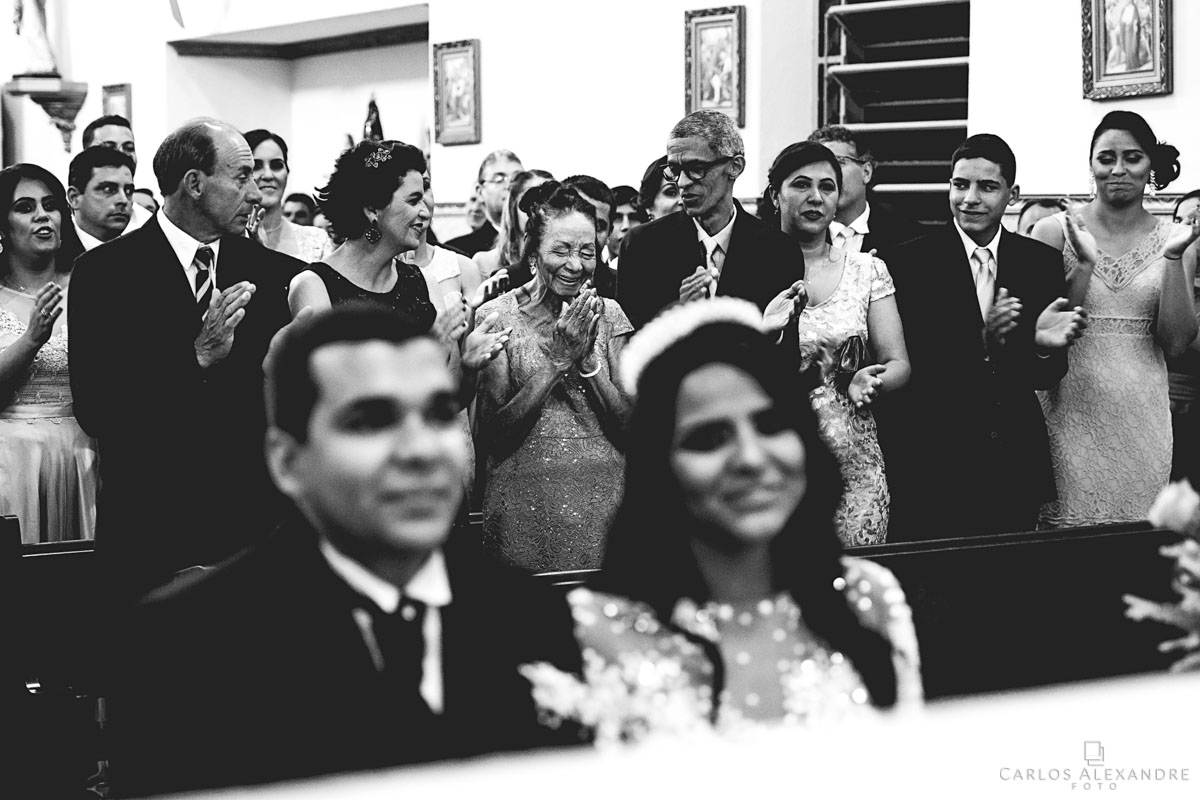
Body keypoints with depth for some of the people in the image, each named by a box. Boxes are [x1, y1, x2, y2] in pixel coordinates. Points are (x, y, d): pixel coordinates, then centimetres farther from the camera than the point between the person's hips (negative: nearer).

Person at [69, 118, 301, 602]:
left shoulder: (270, 273, 8)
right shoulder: (104, 272, -4)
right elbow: (95, 409, -13)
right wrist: (197, 357, -19)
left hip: (259, 524, 3)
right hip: (152, 526, -3)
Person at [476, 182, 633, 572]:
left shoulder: (607, 314, 6)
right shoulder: (497, 316, -3)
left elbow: (630, 426, 1)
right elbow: (490, 435, -10)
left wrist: (587, 359, -12)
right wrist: (557, 360, -14)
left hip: (604, 505, 3)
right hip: (527, 509, -3)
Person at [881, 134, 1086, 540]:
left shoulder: (1041, 261, 6)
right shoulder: (905, 261, -6)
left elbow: (1048, 377, 6)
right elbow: (902, 369, -11)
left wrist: (1046, 346, -17)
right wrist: (981, 340, -24)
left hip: (1015, 467, 3)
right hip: (928, 468, -3)